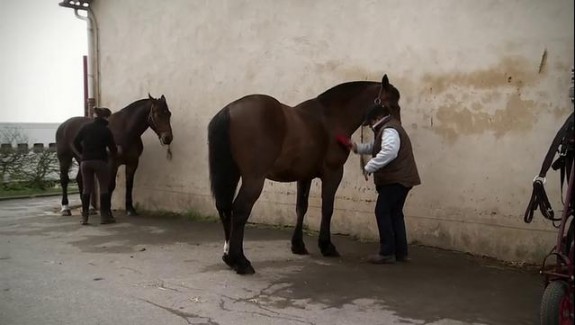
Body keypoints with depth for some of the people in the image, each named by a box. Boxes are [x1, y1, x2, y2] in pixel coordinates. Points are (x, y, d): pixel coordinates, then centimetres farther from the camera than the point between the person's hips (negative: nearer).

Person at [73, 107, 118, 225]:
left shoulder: (86, 127, 6)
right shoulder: (106, 130, -4)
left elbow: (76, 142, 3)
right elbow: (113, 148, 0)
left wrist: (82, 152, 17)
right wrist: (114, 153, 22)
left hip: (85, 161, 4)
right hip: (100, 161, -4)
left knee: (87, 188, 9)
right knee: (104, 188, 5)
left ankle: (84, 216, 9)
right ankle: (105, 216, 5)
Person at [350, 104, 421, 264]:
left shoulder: (389, 130, -15)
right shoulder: (387, 129, 21)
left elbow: (389, 152, -33)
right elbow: (374, 147, 32)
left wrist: (369, 167, -29)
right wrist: (357, 147, 17)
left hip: (396, 180, -11)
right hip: (399, 179, 11)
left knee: (382, 212, -7)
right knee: (394, 213, 13)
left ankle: (387, 253, -5)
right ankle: (401, 252, 17)